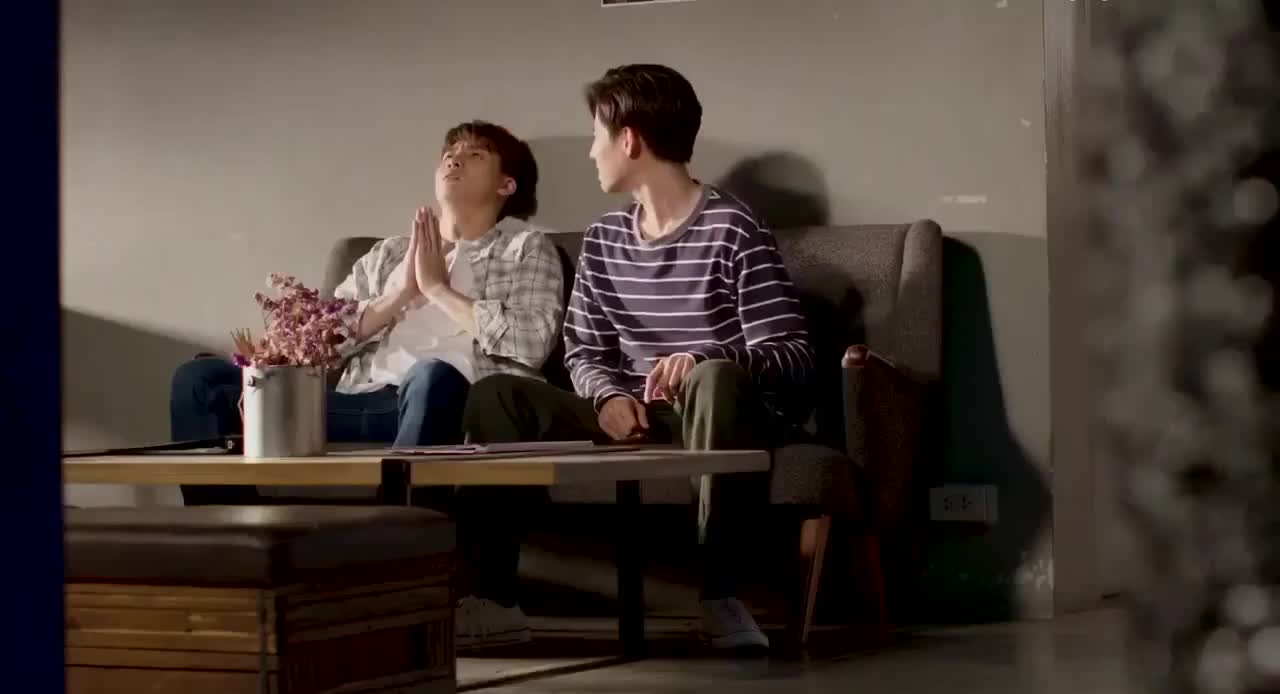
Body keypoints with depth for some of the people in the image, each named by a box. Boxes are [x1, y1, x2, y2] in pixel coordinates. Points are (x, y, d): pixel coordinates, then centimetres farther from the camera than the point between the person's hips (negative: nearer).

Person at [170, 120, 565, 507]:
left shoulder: (526, 247, 15)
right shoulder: (388, 253, 27)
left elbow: (531, 343, -5)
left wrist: (437, 288, 1)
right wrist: (400, 295, 1)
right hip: (360, 404, 5)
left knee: (433, 376, -41)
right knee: (201, 379, -9)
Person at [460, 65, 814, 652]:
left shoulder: (731, 231, -10)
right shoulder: (603, 240, 11)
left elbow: (795, 356, -15)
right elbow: (584, 354, 13)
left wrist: (707, 357, -34)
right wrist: (609, 395, -11)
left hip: (718, 419, -6)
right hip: (636, 420, 6)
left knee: (715, 379, -40)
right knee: (497, 394, -11)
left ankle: (720, 597, -34)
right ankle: (495, 596, -14)